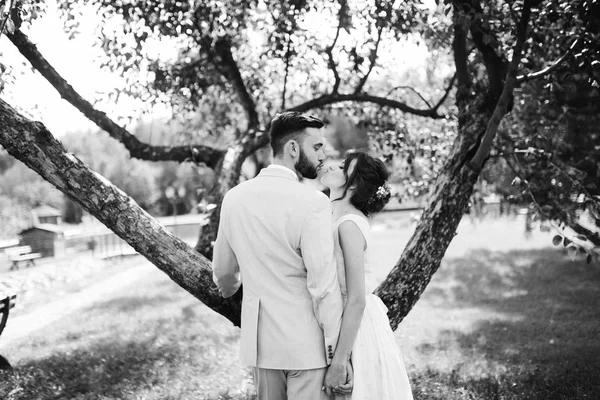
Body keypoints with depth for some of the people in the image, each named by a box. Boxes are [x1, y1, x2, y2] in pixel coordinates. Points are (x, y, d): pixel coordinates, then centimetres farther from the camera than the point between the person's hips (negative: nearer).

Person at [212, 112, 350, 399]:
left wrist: (229, 289, 36)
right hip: (305, 344, -6)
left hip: (259, 341, 6)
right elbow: (324, 285, -17)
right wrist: (338, 354, -11)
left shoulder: (234, 197, 2)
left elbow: (223, 272, 14)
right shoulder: (312, 202, -16)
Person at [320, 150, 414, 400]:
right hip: (352, 327, 8)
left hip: (356, 331, -8)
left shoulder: (349, 225, -20)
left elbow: (356, 301, -23)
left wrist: (339, 361, -22)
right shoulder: (345, 219, 7)